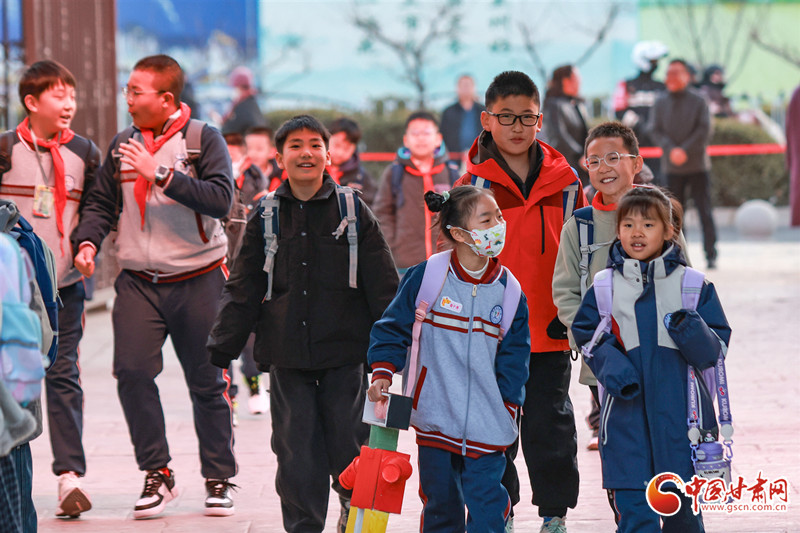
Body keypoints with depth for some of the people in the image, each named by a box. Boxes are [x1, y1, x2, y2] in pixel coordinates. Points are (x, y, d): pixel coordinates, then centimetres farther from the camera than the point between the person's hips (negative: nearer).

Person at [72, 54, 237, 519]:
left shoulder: (204, 139, -4)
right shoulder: (123, 145, 10)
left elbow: (220, 200, -16)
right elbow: (102, 203, 14)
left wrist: (161, 175, -21)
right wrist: (88, 241, -5)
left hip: (198, 280, -3)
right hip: (139, 283, 3)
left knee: (207, 383, 4)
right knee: (132, 372, -12)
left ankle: (219, 479, 17)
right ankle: (157, 474, 0)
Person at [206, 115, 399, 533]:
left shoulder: (353, 211, 2)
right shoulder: (266, 216, 6)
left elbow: (383, 286, 4)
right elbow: (242, 290, 10)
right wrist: (221, 347, 4)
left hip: (344, 354, -1)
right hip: (287, 357, 1)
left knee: (347, 446, 3)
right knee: (296, 451, 1)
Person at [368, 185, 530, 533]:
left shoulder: (508, 290, 2)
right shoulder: (426, 277, -6)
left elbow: (515, 355, 9)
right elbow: (392, 328, 3)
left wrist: (508, 408, 5)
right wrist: (382, 374, -7)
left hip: (486, 427, 1)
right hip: (435, 422, -1)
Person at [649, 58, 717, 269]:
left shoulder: (698, 101, -1)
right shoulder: (661, 102, 7)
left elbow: (704, 130, -7)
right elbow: (655, 130, 1)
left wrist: (685, 150, -15)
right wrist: (671, 149, -15)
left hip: (697, 165, -3)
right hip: (672, 167, 3)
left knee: (705, 212, -3)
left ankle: (711, 255, 1)